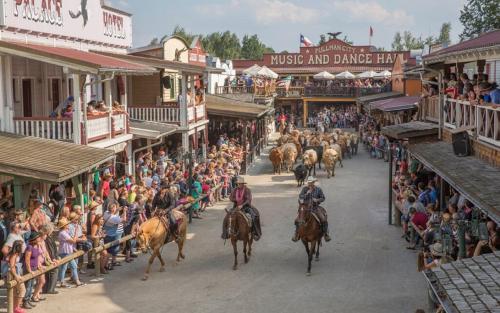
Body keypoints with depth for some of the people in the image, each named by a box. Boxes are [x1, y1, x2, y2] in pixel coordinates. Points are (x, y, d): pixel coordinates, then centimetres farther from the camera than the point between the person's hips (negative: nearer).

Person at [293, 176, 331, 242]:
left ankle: (326, 234, -2)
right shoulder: (305, 189, -1)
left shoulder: (318, 189, -1)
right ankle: (296, 235, 5)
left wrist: (317, 200, -16)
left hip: (315, 207, 0)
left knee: (324, 219, -18)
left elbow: (323, 198, 4)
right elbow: (300, 196, -8)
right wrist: (307, 193, -20)